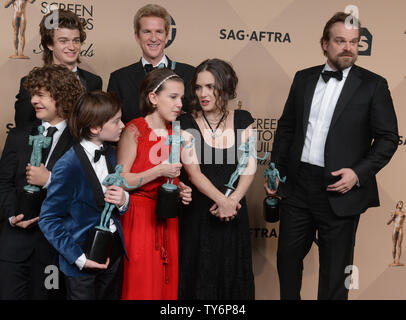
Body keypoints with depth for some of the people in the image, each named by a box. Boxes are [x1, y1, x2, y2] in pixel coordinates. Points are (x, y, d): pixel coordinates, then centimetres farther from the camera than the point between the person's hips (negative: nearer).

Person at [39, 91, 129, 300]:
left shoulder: (110, 154, 2)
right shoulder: (68, 167, -21)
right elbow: (48, 220, -15)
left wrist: (123, 200, -12)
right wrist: (78, 257, -19)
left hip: (113, 252, 7)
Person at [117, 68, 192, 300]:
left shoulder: (176, 134, 9)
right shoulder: (134, 131, -9)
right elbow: (121, 181, -13)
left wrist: (180, 189, 2)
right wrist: (159, 171, -18)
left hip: (167, 220, 6)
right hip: (139, 217, -6)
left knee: (167, 283, 9)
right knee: (140, 286, -1)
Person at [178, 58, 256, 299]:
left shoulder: (242, 119, 3)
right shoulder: (187, 123, -4)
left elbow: (249, 167, -3)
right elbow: (193, 171, -11)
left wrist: (232, 200, -17)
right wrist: (222, 200, -21)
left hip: (235, 210, 2)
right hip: (198, 213, -2)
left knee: (233, 274, 12)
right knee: (200, 276, 6)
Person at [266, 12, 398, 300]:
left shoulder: (373, 85, -3)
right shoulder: (304, 79, 8)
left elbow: (388, 137, -4)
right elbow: (286, 127, 13)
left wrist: (359, 173, -16)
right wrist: (276, 170, 7)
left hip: (340, 190, -3)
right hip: (298, 184, 4)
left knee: (335, 269, 9)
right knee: (288, 254, 14)